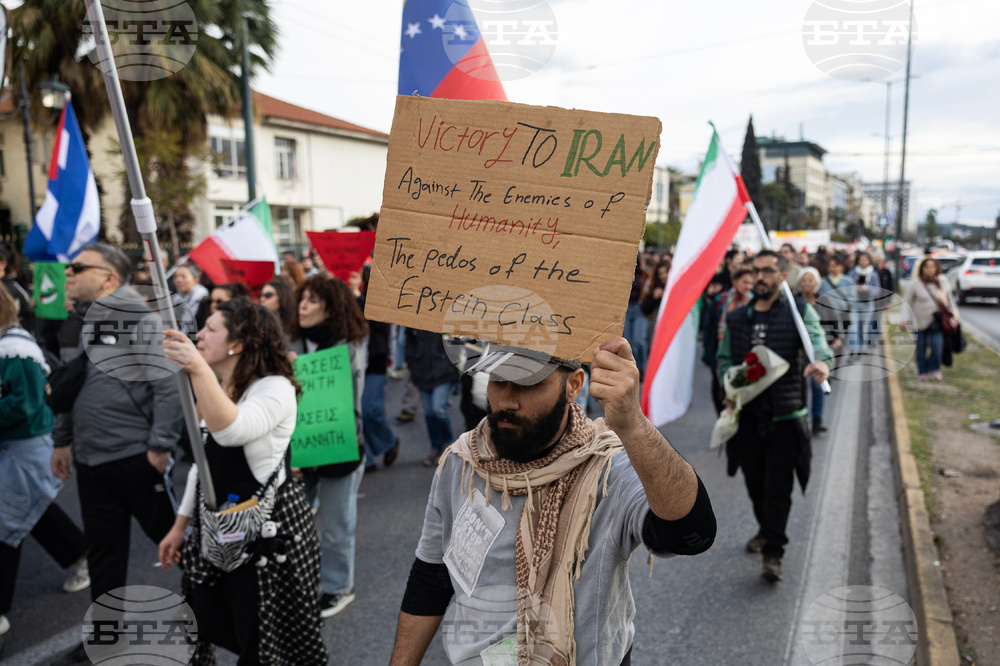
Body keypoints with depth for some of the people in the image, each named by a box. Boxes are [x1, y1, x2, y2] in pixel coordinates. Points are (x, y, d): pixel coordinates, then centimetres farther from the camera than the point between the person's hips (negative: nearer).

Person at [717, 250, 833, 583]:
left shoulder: (799, 311, 0)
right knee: (755, 483, 15)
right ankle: (766, 530, 41)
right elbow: (725, 358, 14)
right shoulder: (736, 318, 10)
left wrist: (822, 361, -41)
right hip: (748, 414, 4)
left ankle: (773, 553, 7)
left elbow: (817, 339, -18)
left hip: (786, 415, -3)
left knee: (778, 487, -4)